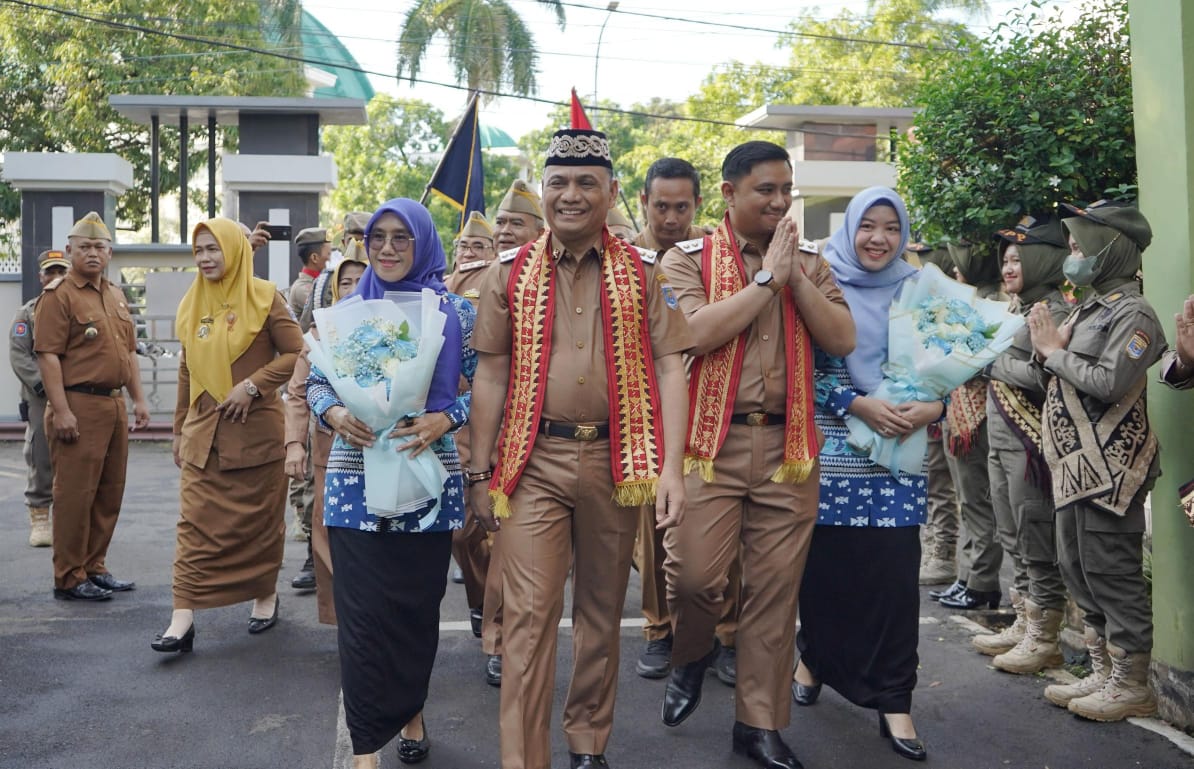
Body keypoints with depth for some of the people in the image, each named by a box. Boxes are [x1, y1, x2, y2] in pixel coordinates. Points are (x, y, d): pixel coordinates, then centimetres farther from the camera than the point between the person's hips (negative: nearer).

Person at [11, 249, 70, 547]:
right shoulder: (28, 313, 7)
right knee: (40, 460, 1)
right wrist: (41, 384, -12)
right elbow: (18, 355, -1)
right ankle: (39, 520, 9)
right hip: (40, 399, -1)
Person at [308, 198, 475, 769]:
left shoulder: (454, 310, 1)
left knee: (418, 605, 10)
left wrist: (442, 420, -16)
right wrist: (334, 414, -11)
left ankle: (411, 713, 34)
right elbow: (316, 381, 10)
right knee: (362, 611, -1)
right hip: (356, 479, 1)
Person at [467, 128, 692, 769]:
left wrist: (671, 467, -9)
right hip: (534, 461, -1)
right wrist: (480, 474, 2)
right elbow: (491, 377, 5)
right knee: (529, 613, -4)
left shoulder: (643, 275, 4)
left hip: (617, 462, 1)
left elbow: (668, 369, 0)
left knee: (602, 611, 14)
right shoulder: (510, 275, 5)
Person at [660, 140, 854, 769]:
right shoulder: (688, 259, 2)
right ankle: (692, 656, 26)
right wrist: (768, 277, -11)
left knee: (776, 587, 6)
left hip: (788, 445, 3)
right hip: (712, 441, -3)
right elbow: (695, 333, -16)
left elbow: (842, 340, 1)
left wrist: (796, 275, -7)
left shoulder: (808, 264, 13)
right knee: (694, 573, -9)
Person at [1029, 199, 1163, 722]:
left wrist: (1054, 351, -11)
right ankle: (1103, 673, 25)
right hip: (1076, 463, 10)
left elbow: (1108, 382, -22)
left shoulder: (1132, 313, -11)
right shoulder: (1091, 306, 17)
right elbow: (1062, 379, 17)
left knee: (1110, 572, -3)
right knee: (1078, 568, 14)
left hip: (1109, 468, -10)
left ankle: (1132, 684, 9)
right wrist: (1050, 349, -2)